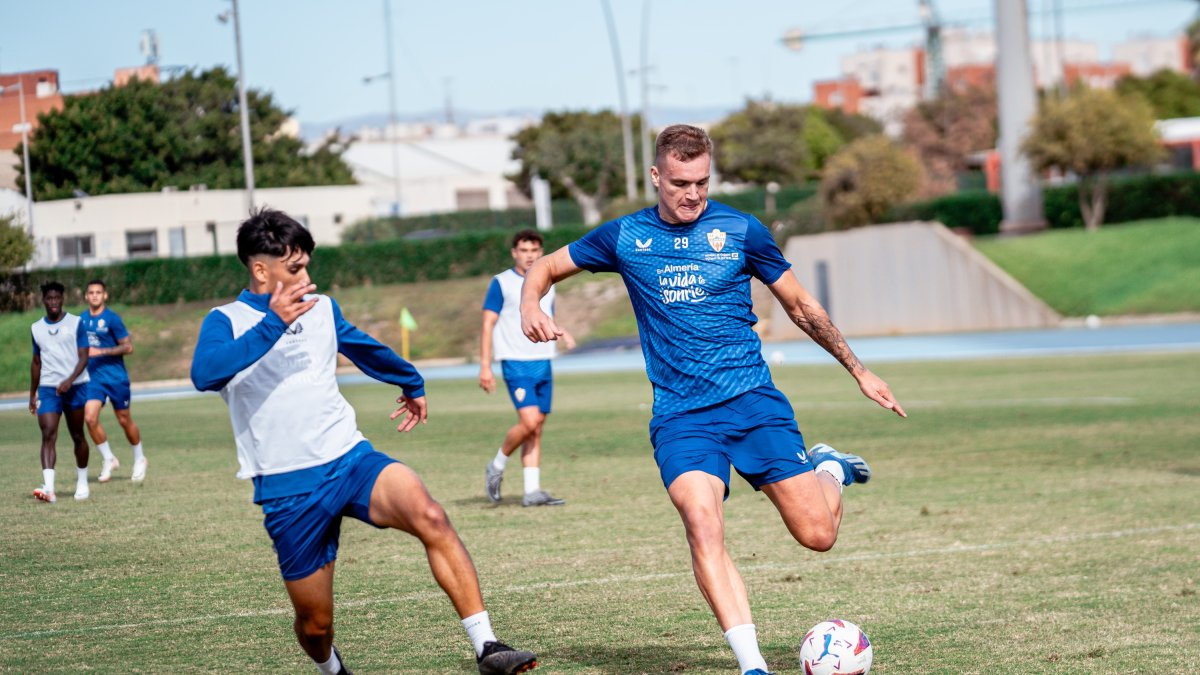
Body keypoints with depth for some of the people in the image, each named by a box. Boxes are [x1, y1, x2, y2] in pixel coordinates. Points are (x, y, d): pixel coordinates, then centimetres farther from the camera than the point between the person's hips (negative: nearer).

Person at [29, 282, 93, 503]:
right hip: (47, 389, 2)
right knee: (48, 434, -15)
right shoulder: (36, 328, 10)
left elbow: (83, 357, -6)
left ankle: (82, 483, 25)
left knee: (77, 436, 8)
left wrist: (69, 380, -21)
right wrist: (32, 394, 17)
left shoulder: (76, 323, -1)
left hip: (75, 387, -2)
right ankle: (48, 487, -26)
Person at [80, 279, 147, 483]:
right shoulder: (82, 319, 7)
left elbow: (128, 347, -12)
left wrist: (100, 352, -18)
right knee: (90, 418, -13)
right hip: (94, 377, 4)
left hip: (116, 376, -4)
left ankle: (139, 460, 26)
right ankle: (109, 460, 3)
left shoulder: (112, 318, -9)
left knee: (124, 420, 6)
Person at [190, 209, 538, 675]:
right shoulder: (226, 321, -2)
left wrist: (412, 384, 51)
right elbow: (204, 374, -25)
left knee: (430, 518, -27)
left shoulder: (322, 308, 14)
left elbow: (365, 348, 35)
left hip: (350, 457, 3)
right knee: (315, 623, 4)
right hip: (287, 490, -3)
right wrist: (273, 323, -33)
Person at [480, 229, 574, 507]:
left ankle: (532, 491, 4)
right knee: (529, 422, -18)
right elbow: (488, 325, -4)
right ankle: (497, 466, 4)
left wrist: (562, 334, 2)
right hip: (516, 363, -6)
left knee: (537, 428, 3)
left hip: (544, 364, 6)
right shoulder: (502, 283, -2)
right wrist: (485, 366, -11)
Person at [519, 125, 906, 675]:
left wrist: (858, 370, 16)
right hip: (680, 417, 0)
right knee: (702, 526, -25)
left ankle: (829, 469, 31)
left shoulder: (740, 231, 3)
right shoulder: (625, 237, 5)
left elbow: (800, 306, 13)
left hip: (754, 402, 0)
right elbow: (545, 267, 17)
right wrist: (531, 308, -6)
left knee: (818, 535, -4)